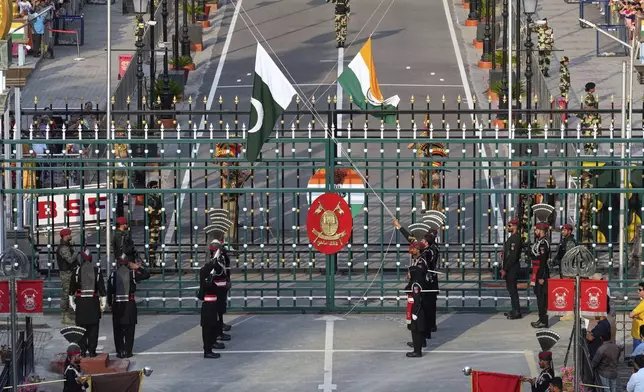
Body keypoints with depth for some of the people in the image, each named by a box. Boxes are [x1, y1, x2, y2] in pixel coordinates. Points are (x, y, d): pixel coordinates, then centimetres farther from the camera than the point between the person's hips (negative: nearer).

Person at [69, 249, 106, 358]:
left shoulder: (76, 271, -2)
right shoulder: (97, 271, 0)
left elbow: (72, 289, 3)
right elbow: (102, 289, 1)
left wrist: (72, 303, 11)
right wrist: (103, 304, 7)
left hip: (81, 303, 0)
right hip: (94, 302, 0)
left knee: (81, 327, 7)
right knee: (93, 328, 6)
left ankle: (83, 350, 6)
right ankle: (92, 351, 5)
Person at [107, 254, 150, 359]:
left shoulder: (113, 275, -2)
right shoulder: (132, 274, -5)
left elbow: (109, 290, -1)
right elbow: (147, 275, 6)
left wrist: (110, 304, 8)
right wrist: (138, 267, 12)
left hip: (117, 304, 1)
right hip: (130, 304, -1)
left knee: (118, 329, 8)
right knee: (129, 329, 6)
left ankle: (120, 351, 7)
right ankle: (128, 351, 5)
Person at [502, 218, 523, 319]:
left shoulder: (516, 238, -18)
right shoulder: (512, 237, 14)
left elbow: (513, 256, -23)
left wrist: (505, 269, -20)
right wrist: (504, 268, 15)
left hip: (512, 268, -10)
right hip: (510, 268, 10)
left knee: (512, 289, -7)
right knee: (511, 288, 15)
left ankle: (517, 312, -3)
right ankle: (515, 311, 23)